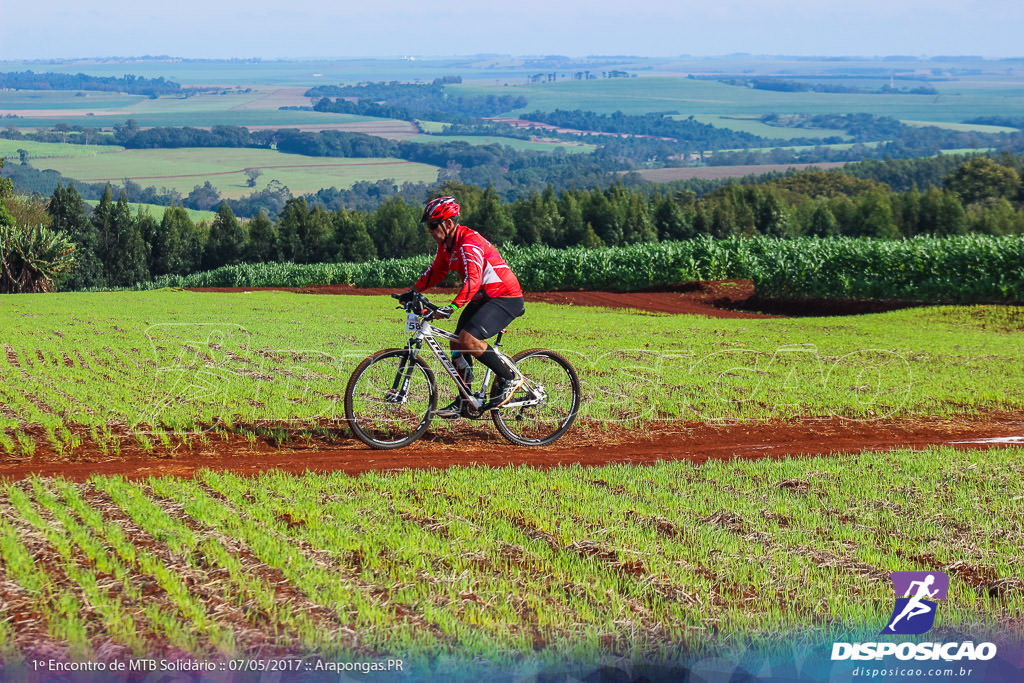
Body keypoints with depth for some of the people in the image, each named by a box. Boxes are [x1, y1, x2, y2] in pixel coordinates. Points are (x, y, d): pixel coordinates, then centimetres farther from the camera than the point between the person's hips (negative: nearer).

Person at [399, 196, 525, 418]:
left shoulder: (469, 242, -25)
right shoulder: (446, 244, 5)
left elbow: (472, 280, -36)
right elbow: (436, 271, 18)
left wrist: (452, 307, -47)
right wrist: (414, 291, 5)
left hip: (506, 298, -10)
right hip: (482, 298, 10)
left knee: (468, 339, -24)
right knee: (456, 342, 5)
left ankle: (509, 378, -9)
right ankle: (463, 401, 13)